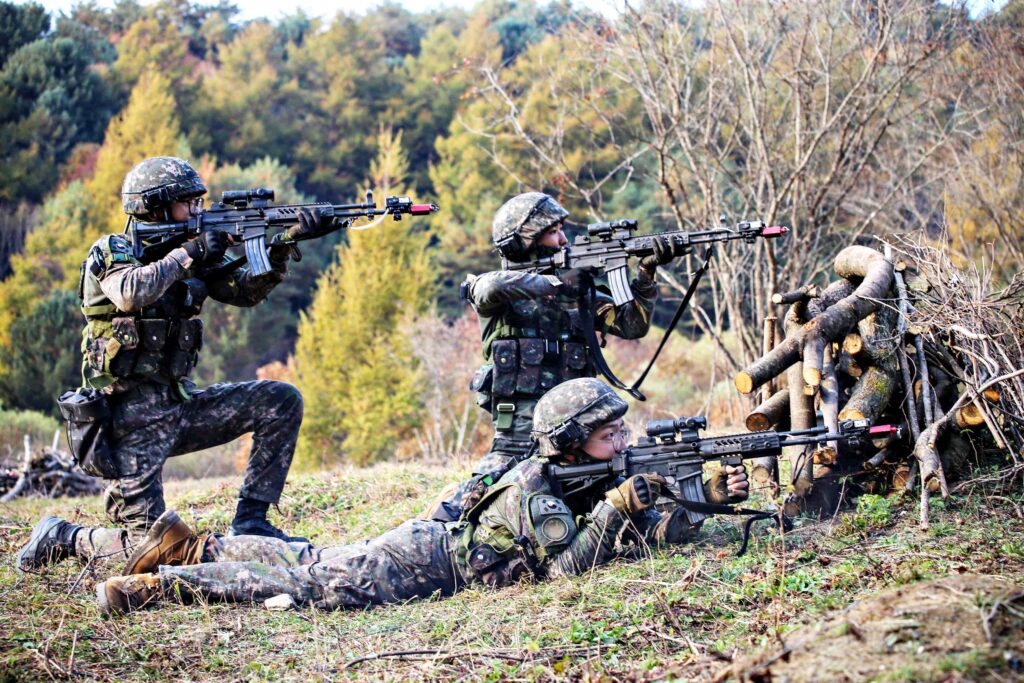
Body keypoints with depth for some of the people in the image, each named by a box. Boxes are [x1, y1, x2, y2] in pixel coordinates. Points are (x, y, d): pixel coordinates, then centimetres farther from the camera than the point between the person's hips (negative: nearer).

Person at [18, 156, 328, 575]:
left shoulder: (187, 255, 10)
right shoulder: (111, 252, -9)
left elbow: (246, 291, 4)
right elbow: (131, 293, -31)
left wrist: (284, 244, -11)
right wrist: (190, 253, -22)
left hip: (179, 403, 7)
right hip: (134, 419, -7)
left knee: (281, 402, -5)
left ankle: (249, 523, 0)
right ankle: (60, 539, 17)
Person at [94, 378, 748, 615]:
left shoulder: (605, 476, 1)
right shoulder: (536, 489, -24)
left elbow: (659, 530, 2)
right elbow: (566, 567, -31)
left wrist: (714, 494, -10)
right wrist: (616, 508, -33)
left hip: (439, 542, 8)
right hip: (424, 560, -8)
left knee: (312, 562, 13)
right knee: (320, 586, -12)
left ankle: (190, 545, 20)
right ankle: (163, 581, -9)